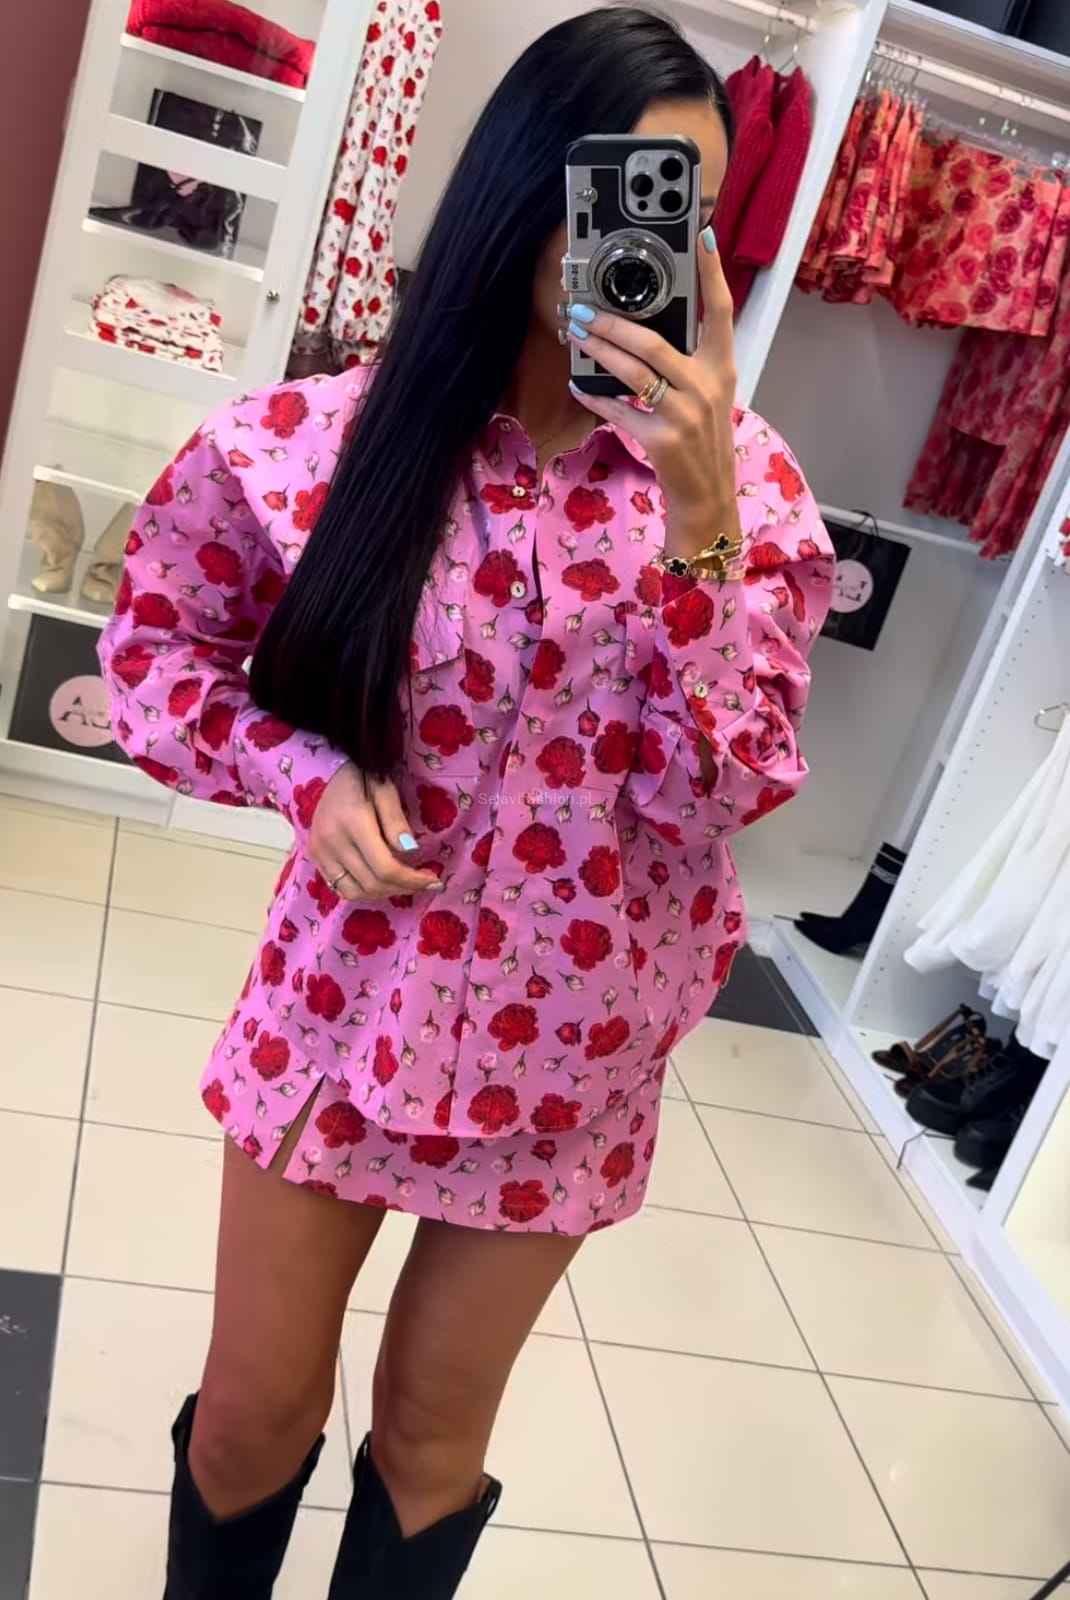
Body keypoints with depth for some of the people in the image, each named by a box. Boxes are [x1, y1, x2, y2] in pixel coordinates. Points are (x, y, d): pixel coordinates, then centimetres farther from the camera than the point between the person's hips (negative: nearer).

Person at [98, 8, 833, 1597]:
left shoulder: (743, 480, -10)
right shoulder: (339, 433, -12)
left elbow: (726, 790, -17)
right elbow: (155, 645, 1)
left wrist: (699, 509, -28)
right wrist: (311, 776, -16)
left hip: (565, 1045, 1)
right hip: (347, 999, 0)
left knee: (435, 1430, 23)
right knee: (255, 1412, 20)